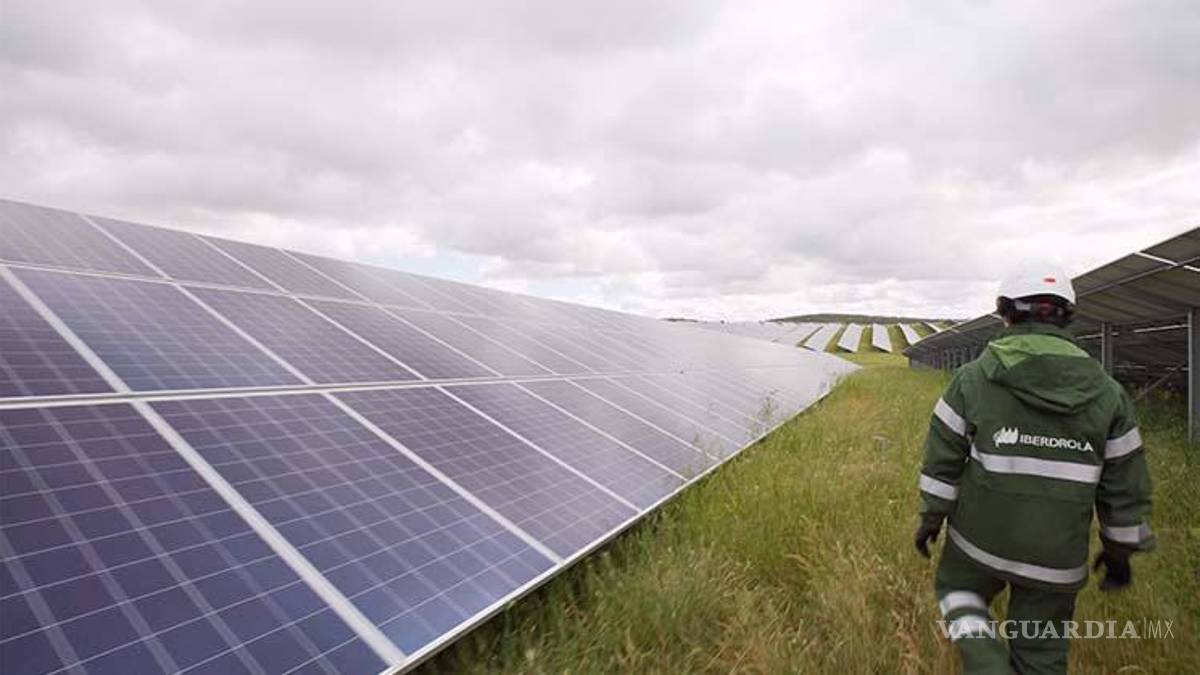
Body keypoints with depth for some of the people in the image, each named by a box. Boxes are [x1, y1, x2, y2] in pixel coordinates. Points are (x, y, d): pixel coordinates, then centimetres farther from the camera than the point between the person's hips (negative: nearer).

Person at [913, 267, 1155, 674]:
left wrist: (930, 518, 4)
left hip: (982, 537, -2)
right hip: (1057, 557, 2)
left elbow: (943, 456, -7)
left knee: (957, 587, 25)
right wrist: (1120, 548, 16)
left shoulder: (974, 378, -10)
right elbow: (1124, 483, 3)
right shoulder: (1106, 391, -2)